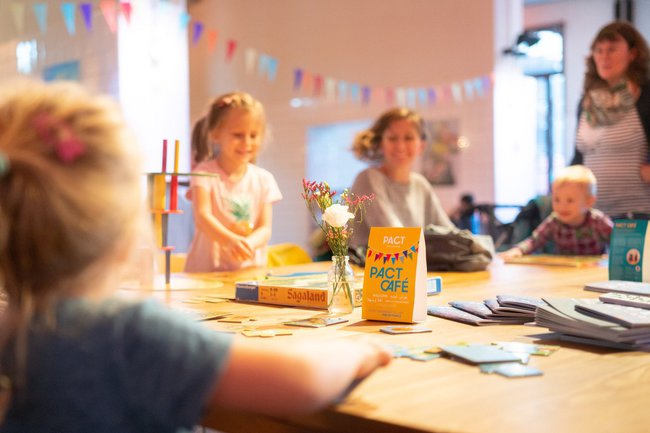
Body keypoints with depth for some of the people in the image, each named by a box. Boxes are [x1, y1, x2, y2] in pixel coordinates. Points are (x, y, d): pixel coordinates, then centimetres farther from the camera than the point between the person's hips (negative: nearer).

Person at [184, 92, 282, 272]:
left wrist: (248, 244, -22)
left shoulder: (264, 179, 6)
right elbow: (202, 216, -17)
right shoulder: (205, 172, -4)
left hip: (250, 270, 3)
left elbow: (265, 228, 1)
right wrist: (230, 240, -36)